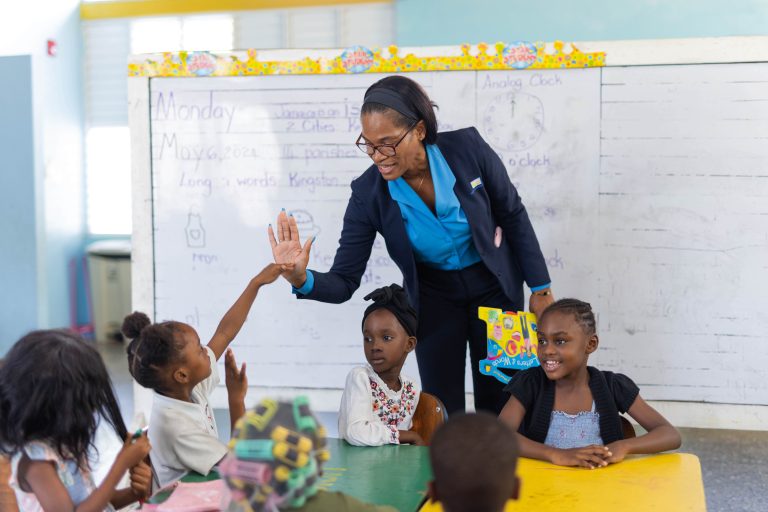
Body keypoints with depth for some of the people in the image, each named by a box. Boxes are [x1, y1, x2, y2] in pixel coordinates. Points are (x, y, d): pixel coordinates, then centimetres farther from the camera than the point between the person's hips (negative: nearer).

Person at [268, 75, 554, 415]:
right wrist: (301, 279, -42)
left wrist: (540, 287, -6)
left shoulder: (467, 148, -25)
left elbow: (512, 213, -9)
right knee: (442, 411, 1)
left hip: (494, 285, 0)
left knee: (498, 405, 8)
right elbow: (344, 282, -20)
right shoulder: (368, 194, -23)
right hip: (434, 295, 0)